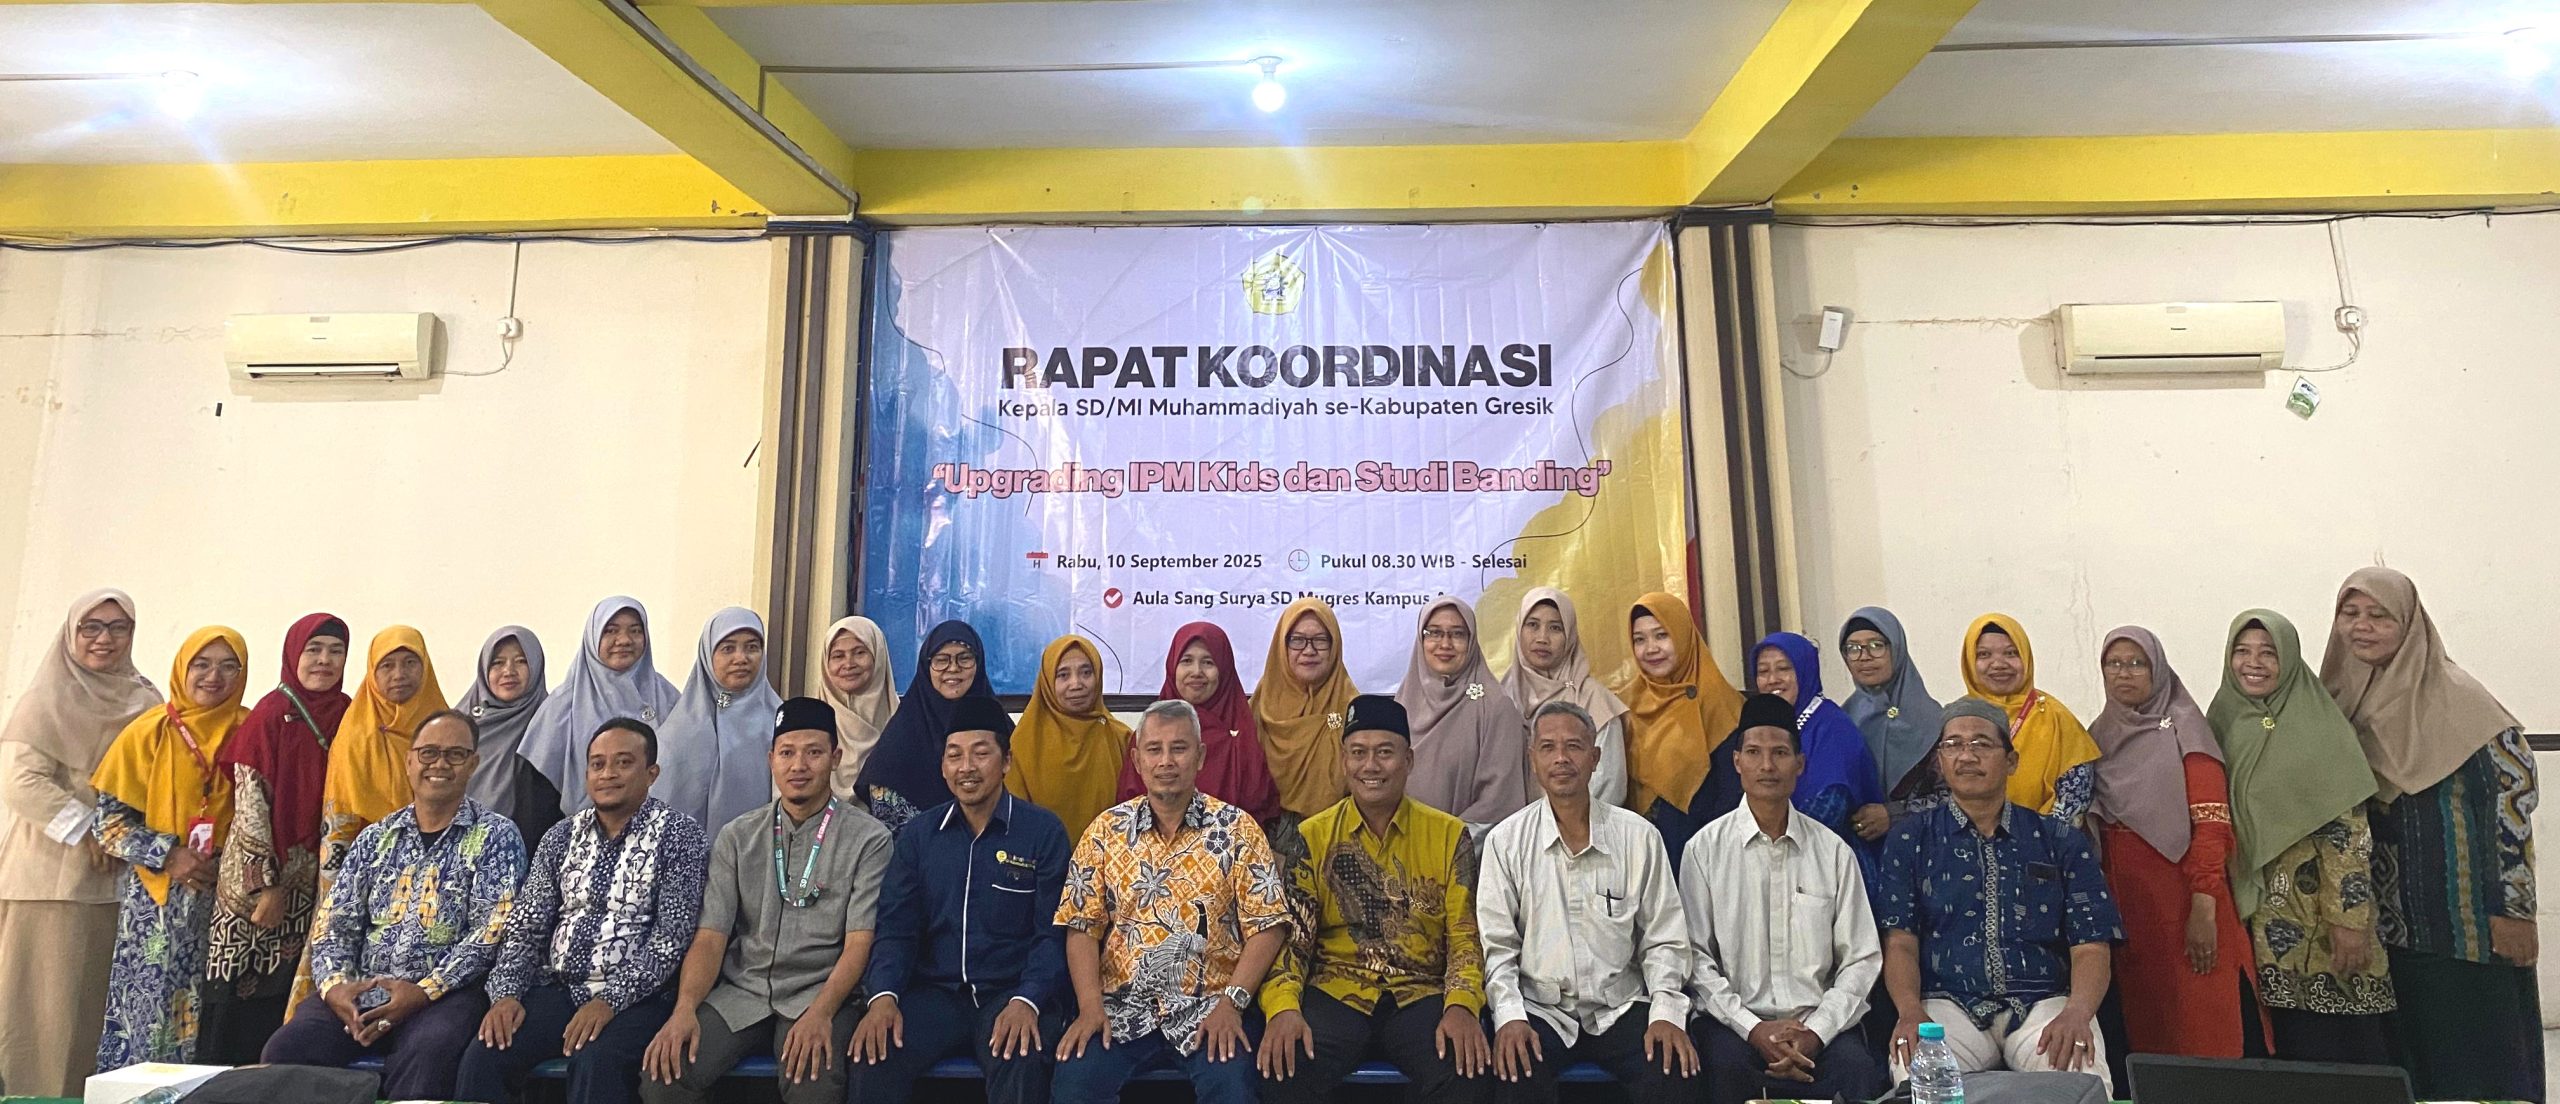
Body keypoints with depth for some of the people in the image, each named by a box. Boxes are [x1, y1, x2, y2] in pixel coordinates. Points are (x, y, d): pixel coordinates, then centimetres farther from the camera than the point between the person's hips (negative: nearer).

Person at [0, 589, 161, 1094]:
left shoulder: (144, 703, 11)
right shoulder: (46, 700, -1)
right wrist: (85, 829, -14)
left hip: (117, 878, 4)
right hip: (49, 876, -4)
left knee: (97, 1004, 6)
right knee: (46, 1001, -2)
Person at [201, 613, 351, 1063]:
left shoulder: (345, 716, 7)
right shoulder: (271, 714, -7)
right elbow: (249, 801, -9)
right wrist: (265, 884, -12)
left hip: (312, 885, 4)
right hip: (257, 879, -4)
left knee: (290, 992, 7)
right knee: (244, 993, -2)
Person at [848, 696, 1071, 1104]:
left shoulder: (1044, 830, -1)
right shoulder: (918, 834, 10)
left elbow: (1052, 933, -5)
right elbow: (896, 928, 6)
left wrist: (1026, 1001, -22)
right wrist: (884, 995, -13)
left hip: (1012, 993, -3)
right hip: (934, 993, 3)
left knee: (1021, 1066, -32)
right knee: (873, 1057, -24)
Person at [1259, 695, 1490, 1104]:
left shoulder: (1449, 835, 6)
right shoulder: (1309, 839, 6)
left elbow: (1465, 935, 2)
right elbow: (1289, 935, 1)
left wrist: (1461, 1006, -17)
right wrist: (1283, 1007, -17)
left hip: (1422, 996, 1)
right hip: (1336, 993, 0)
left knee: (1467, 1071, -30)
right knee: (1282, 1069, -29)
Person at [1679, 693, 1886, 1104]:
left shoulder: (1834, 851, 9)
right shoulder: (1706, 848, 3)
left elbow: (1862, 958, 6)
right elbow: (1696, 956, -1)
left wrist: (1816, 1031, -8)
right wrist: (1752, 1027, -12)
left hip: (1820, 1024, 1)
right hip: (1734, 1020, -1)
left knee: (1859, 1069, -31)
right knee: (1728, 1065, -32)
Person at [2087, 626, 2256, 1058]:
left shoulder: (2182, 727, -2)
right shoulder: (2099, 734, 12)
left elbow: (2211, 824, -10)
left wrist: (2205, 907, -18)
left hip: (2180, 895, -4)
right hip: (2122, 901, 4)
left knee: (2199, 1023, -3)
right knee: (2143, 1025, 6)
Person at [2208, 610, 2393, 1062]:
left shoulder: (2319, 728, -5)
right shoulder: (2223, 725, 8)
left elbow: (2349, 830, -11)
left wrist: (2351, 919, -16)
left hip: (2317, 928, -4)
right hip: (2250, 924, 4)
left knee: (2333, 1045, -1)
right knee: (2274, 1049, 8)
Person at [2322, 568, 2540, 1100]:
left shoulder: (2453, 695, -8)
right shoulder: (2337, 696, 5)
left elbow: (2515, 783, -10)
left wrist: (2514, 905, -13)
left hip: (2462, 919, -4)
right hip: (2384, 918, 4)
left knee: (2472, 1054, 1)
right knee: (2403, 1051, 10)